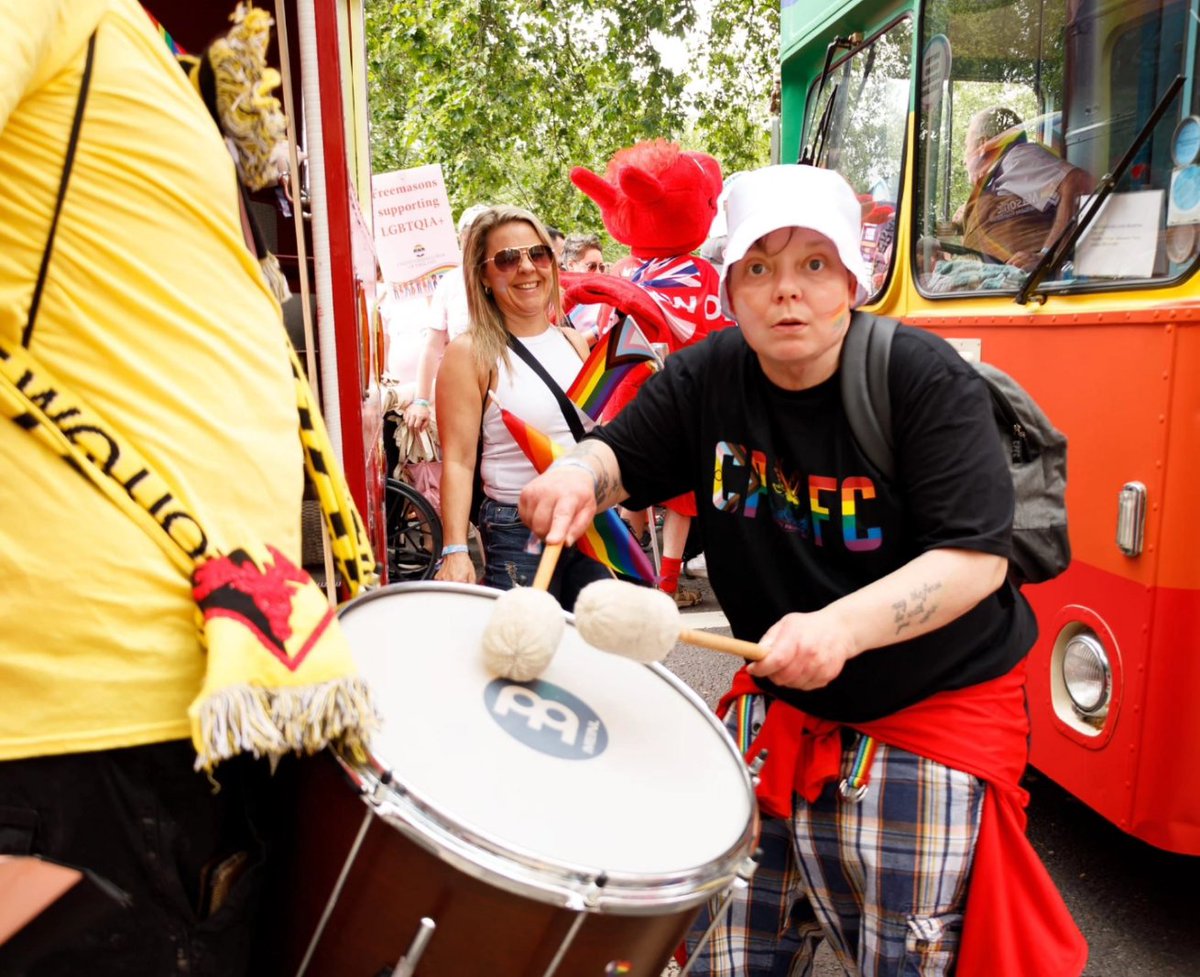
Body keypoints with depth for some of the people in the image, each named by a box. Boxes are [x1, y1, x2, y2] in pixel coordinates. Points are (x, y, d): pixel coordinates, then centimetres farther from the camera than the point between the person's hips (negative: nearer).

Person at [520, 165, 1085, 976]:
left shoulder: (929, 382, -18)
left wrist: (841, 626, -38)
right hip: (782, 704, 4)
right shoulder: (708, 377, -4)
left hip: (936, 707, -3)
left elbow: (976, 557, -23)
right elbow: (620, 458, 1)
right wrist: (578, 473, -23)